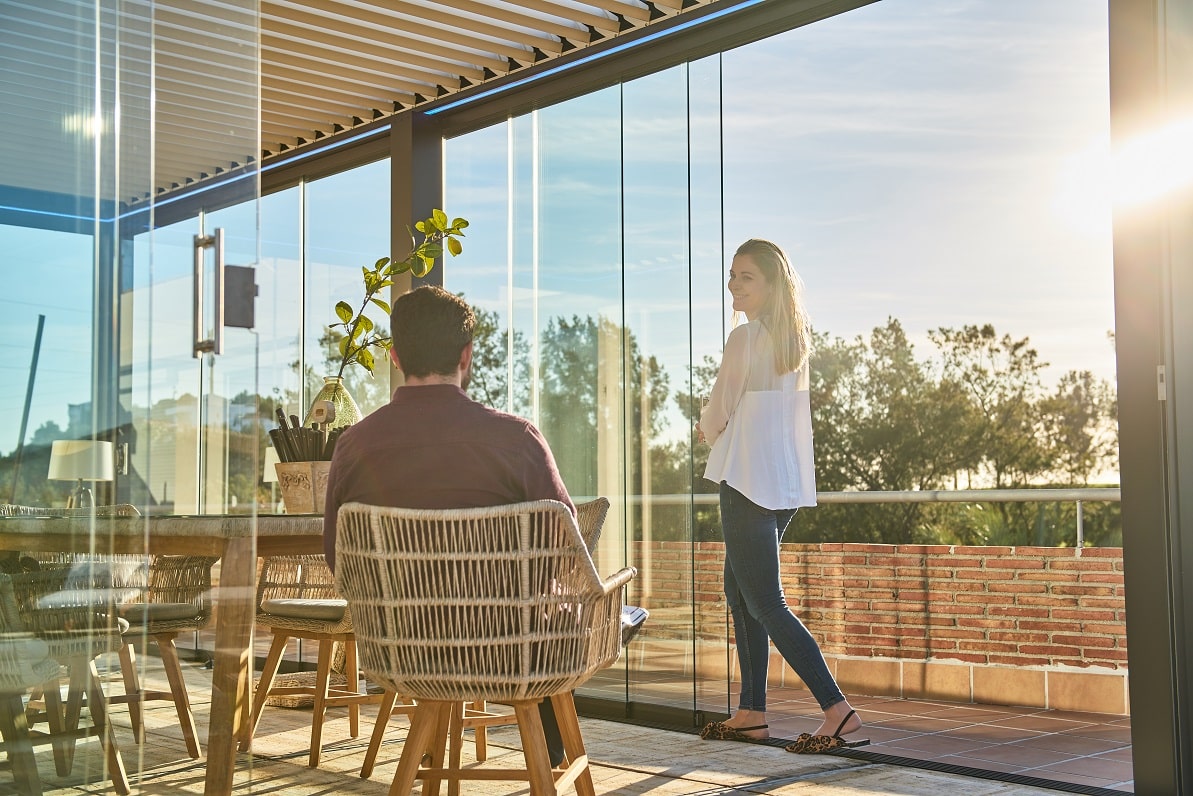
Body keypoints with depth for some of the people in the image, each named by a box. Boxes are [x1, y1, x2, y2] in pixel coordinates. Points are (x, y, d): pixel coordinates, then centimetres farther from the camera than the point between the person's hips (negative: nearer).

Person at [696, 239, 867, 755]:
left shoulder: (745, 337, -13)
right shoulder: (796, 339, 12)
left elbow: (715, 416, -6)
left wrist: (709, 434, 14)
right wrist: (721, 433, 14)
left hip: (749, 483, -9)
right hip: (787, 482, 9)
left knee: (765, 604, -6)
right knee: (740, 591, 16)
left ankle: (837, 709, -11)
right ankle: (751, 713, 18)